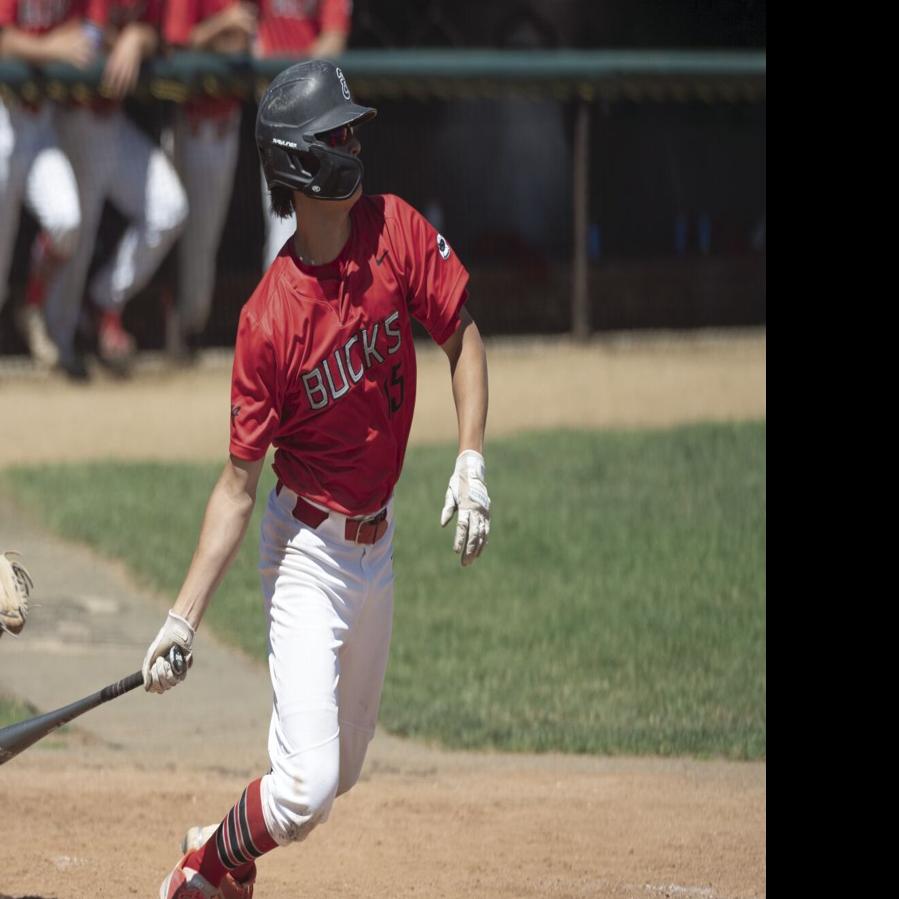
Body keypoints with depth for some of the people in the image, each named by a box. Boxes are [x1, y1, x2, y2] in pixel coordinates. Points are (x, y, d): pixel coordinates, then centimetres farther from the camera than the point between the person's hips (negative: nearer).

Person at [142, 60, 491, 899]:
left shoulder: (395, 231, -10)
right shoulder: (268, 320, -21)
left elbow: (462, 339, 4)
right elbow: (238, 484, -15)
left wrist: (471, 463, -10)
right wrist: (182, 619, -20)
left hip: (377, 542, 6)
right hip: (307, 552, -6)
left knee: (340, 770, 16)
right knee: (306, 788, -14)